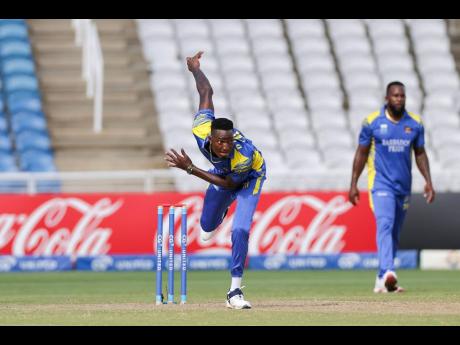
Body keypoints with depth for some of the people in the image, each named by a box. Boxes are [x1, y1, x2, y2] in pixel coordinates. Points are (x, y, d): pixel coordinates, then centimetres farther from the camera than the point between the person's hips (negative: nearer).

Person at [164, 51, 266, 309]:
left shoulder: (243, 156, -46)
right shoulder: (201, 129, -37)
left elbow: (228, 184, -28)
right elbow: (207, 92, -21)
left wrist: (190, 169, -34)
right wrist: (195, 69, -2)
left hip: (250, 175, -5)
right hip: (223, 171, 5)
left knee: (240, 231, -24)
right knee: (207, 229, 22)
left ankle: (235, 292, -14)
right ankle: (220, 211, 62)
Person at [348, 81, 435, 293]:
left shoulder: (415, 124, 5)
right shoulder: (372, 122, -4)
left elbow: (420, 154, 13)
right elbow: (361, 153, 3)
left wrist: (428, 181, 2)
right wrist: (353, 184, 1)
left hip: (403, 186, 4)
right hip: (381, 184, -4)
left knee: (394, 233, 10)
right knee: (385, 224, -23)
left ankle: (382, 280, 21)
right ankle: (387, 273, -39)